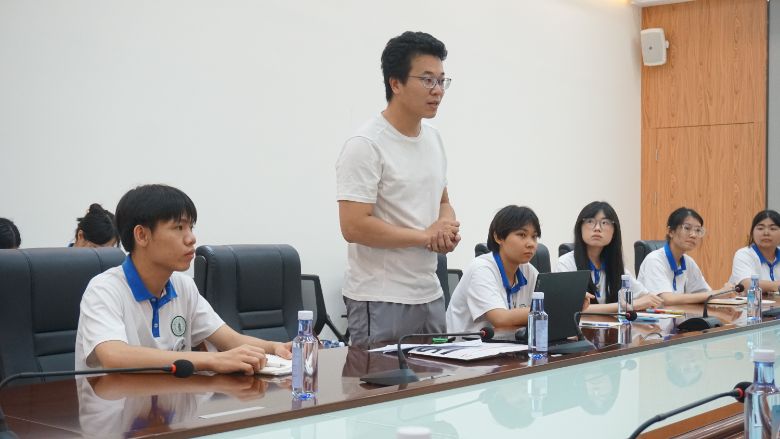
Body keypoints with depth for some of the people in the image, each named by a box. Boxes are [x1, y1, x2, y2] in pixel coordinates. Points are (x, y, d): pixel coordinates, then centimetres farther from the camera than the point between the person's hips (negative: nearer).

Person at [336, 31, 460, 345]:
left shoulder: (434, 139, 11)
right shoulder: (366, 145, -14)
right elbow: (353, 226, -21)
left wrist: (448, 226, -3)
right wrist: (426, 235, -12)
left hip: (430, 296, 8)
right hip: (380, 302, -7)